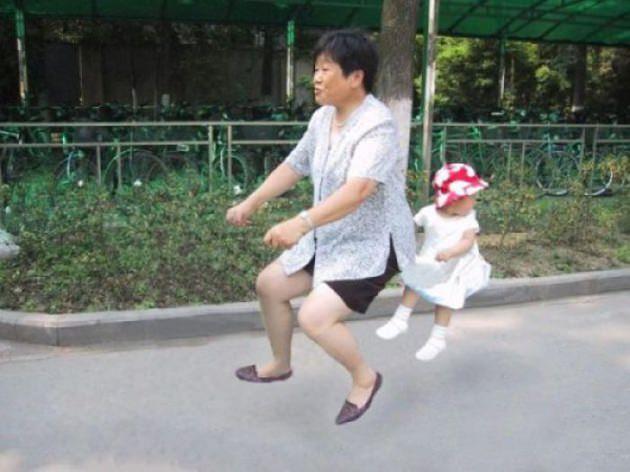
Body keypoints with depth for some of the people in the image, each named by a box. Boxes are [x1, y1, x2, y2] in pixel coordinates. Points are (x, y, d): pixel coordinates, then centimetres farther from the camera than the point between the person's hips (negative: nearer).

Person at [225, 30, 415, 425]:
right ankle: (281, 364, 36)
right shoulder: (323, 118, 1)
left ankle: (364, 378, 8)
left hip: (371, 244, -9)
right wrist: (251, 203, 9)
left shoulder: (377, 125, -26)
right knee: (270, 284, 13)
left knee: (315, 317, -21)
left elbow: (358, 190, -40)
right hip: (330, 238, 9)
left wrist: (301, 223, -50)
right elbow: (294, 166, 13)